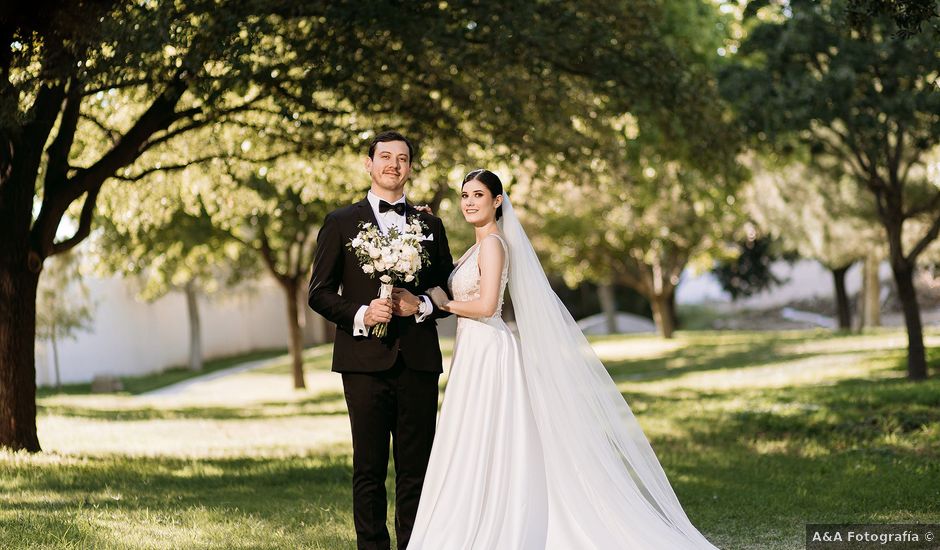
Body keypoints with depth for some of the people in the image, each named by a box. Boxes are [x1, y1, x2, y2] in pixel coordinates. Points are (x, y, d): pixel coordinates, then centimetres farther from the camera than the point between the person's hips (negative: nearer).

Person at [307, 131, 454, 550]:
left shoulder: (429, 225, 15)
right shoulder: (341, 223, 7)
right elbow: (319, 292, 3)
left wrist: (422, 306, -6)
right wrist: (359, 314, -13)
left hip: (418, 361, 2)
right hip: (365, 360, -2)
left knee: (417, 467, 3)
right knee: (369, 468, 1)